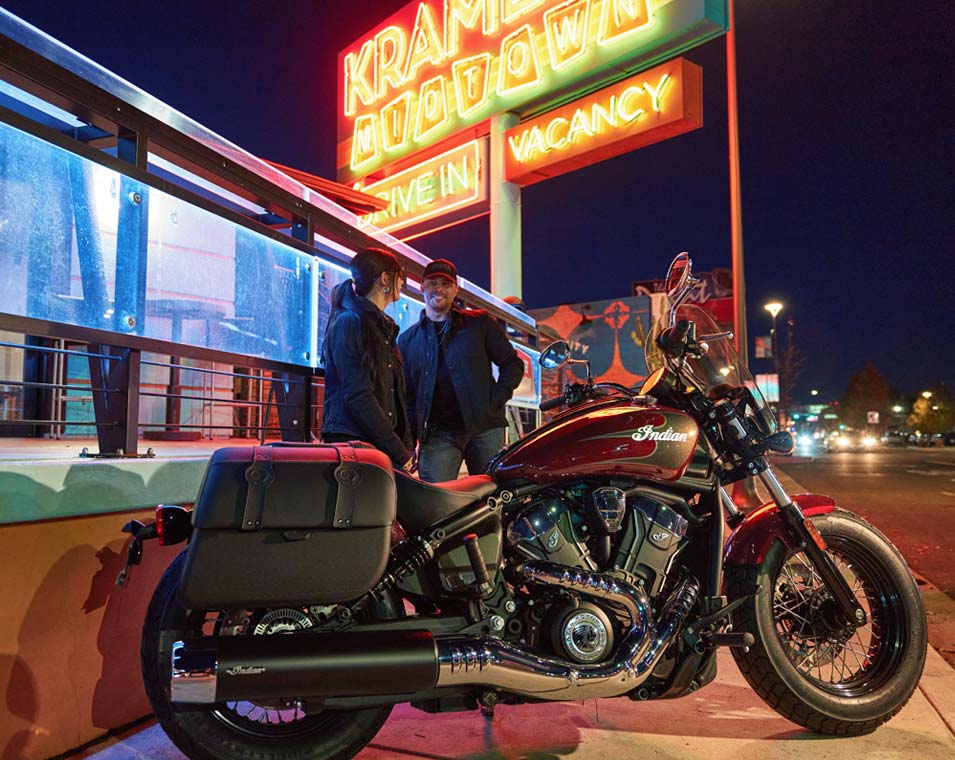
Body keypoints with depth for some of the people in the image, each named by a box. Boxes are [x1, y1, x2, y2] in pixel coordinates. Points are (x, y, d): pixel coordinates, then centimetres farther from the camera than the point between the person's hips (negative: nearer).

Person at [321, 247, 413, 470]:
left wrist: (406, 447, 10)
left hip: (385, 444, 8)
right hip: (351, 441, -8)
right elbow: (357, 395, -15)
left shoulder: (383, 326, 21)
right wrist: (398, 451, -15)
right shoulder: (348, 322, -7)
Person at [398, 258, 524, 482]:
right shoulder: (408, 340, 15)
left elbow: (512, 363, 10)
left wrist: (495, 401, -3)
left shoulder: (479, 323, 9)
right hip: (437, 434, 1)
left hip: (485, 428, 0)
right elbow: (406, 395, 14)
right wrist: (408, 440, 4)